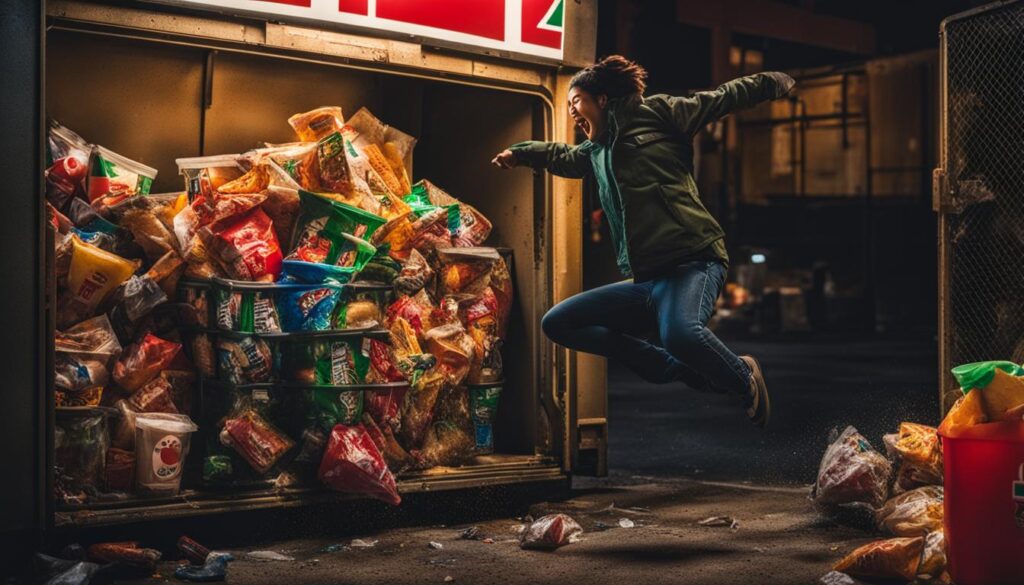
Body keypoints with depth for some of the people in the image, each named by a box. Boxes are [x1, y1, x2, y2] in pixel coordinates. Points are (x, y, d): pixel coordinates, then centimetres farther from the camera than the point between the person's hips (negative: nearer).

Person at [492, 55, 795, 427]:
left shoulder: (654, 114, 8)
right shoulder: (594, 152, 27)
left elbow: (723, 98, 10)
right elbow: (560, 156, 50)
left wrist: (775, 82, 9)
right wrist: (519, 153, 63)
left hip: (693, 262, -8)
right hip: (645, 281, 8)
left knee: (679, 333, -38)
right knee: (558, 323, 2)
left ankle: (743, 380, -4)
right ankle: (682, 369, -5)